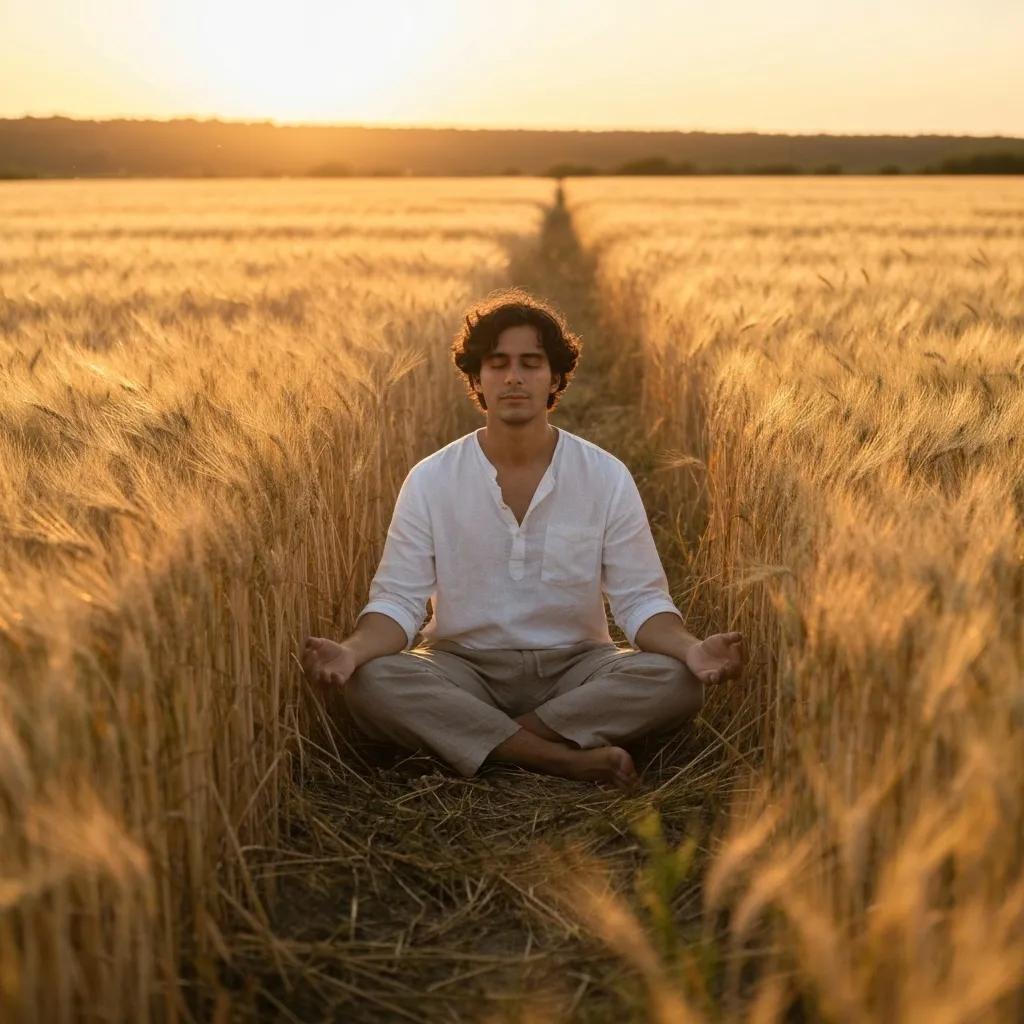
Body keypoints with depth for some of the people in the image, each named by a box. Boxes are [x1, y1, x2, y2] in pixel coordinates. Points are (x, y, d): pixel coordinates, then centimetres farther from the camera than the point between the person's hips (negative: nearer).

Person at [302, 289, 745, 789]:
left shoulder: (607, 477, -4)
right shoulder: (429, 480, -4)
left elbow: (641, 599, -5)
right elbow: (396, 600, -7)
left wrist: (692, 649, -27)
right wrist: (351, 650, -30)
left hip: (577, 667, 1)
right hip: (463, 667, 0)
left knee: (675, 680, -28)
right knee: (373, 682, -31)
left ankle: (472, 738, -21)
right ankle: (570, 760, -27)